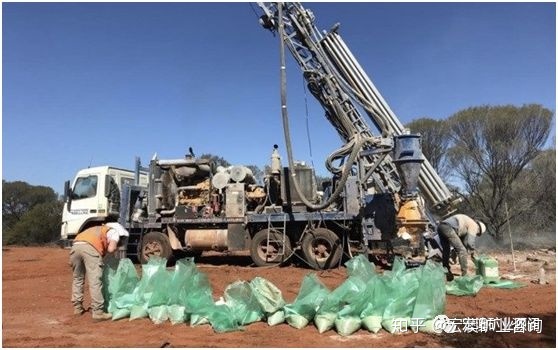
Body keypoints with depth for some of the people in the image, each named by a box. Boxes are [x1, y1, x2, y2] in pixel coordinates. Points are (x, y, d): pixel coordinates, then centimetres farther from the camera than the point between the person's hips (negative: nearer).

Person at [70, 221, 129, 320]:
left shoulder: (98, 230, 40)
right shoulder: (114, 231, 21)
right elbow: (111, 249, 5)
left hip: (75, 246, 7)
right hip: (90, 247, -7)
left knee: (77, 278, 22)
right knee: (95, 281, -5)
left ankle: (77, 307, 29)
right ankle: (98, 312, -5)